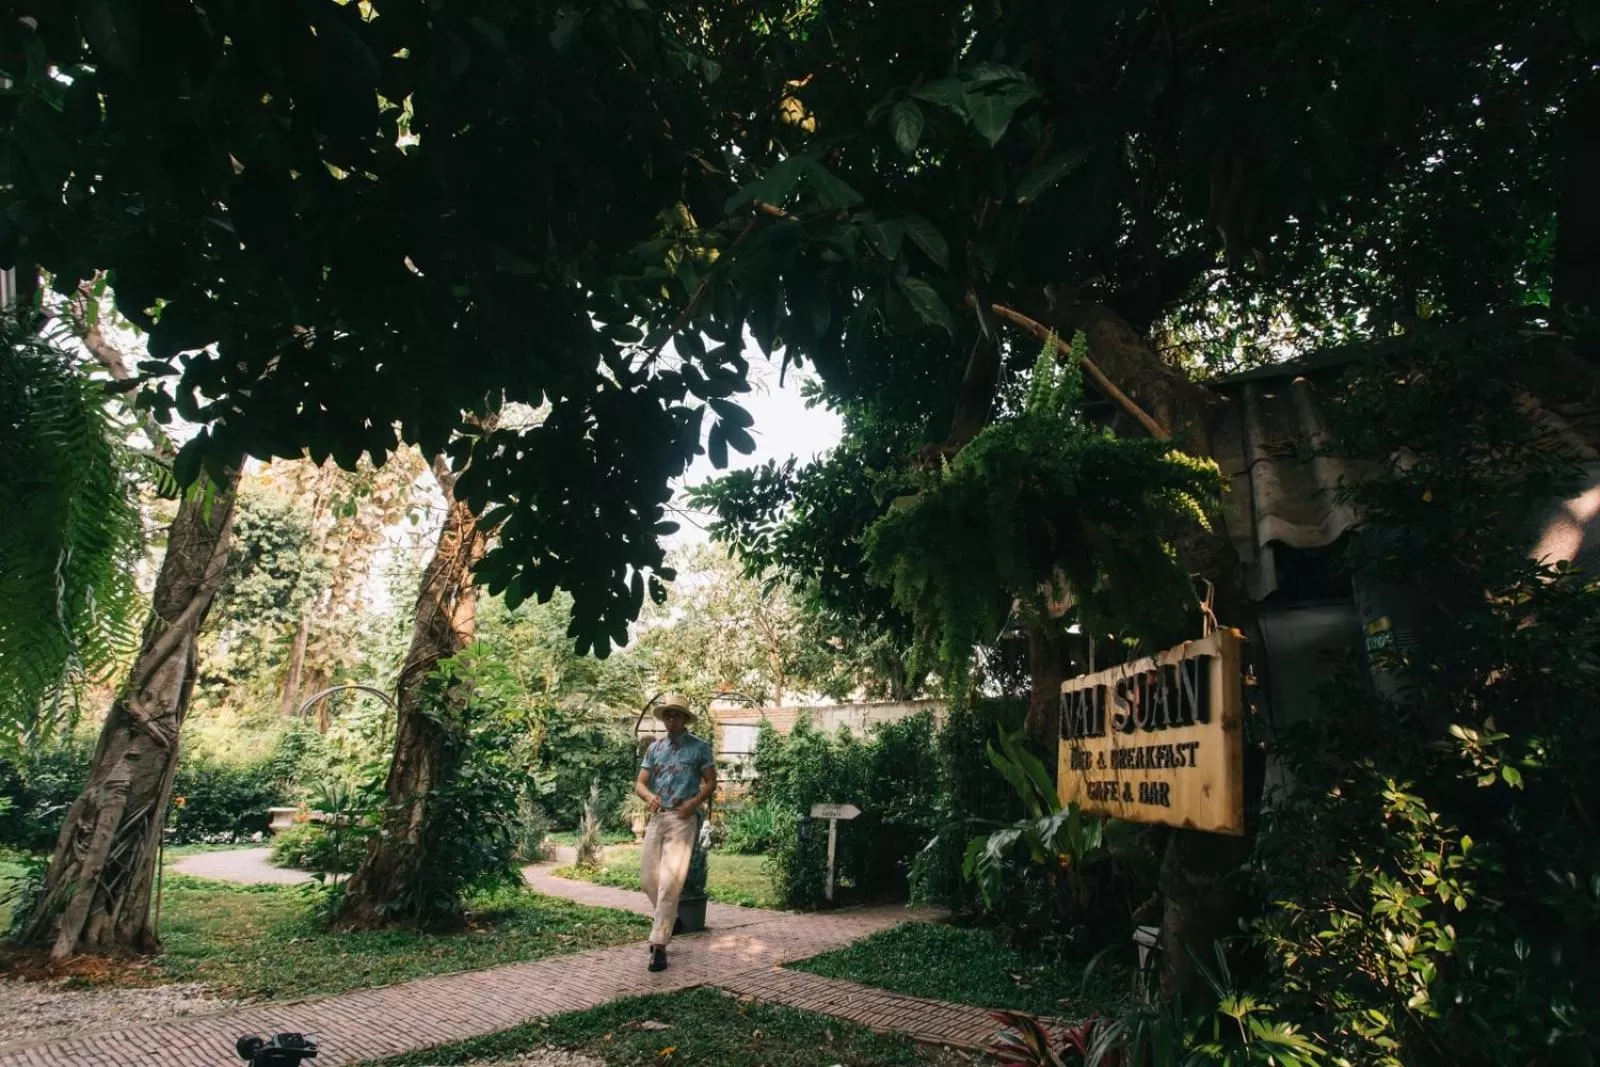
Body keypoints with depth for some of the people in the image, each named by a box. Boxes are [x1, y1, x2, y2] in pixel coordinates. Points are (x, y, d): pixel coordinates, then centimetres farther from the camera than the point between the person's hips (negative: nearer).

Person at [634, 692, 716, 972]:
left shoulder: (700, 747, 0)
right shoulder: (654, 748, 10)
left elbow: (711, 782, 1)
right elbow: (640, 784, 6)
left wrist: (694, 802, -17)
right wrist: (649, 796, -17)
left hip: (684, 819, -5)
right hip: (657, 817, 5)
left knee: (670, 881, -12)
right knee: (648, 877, 8)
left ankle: (659, 944, -6)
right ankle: (669, 920, 34)